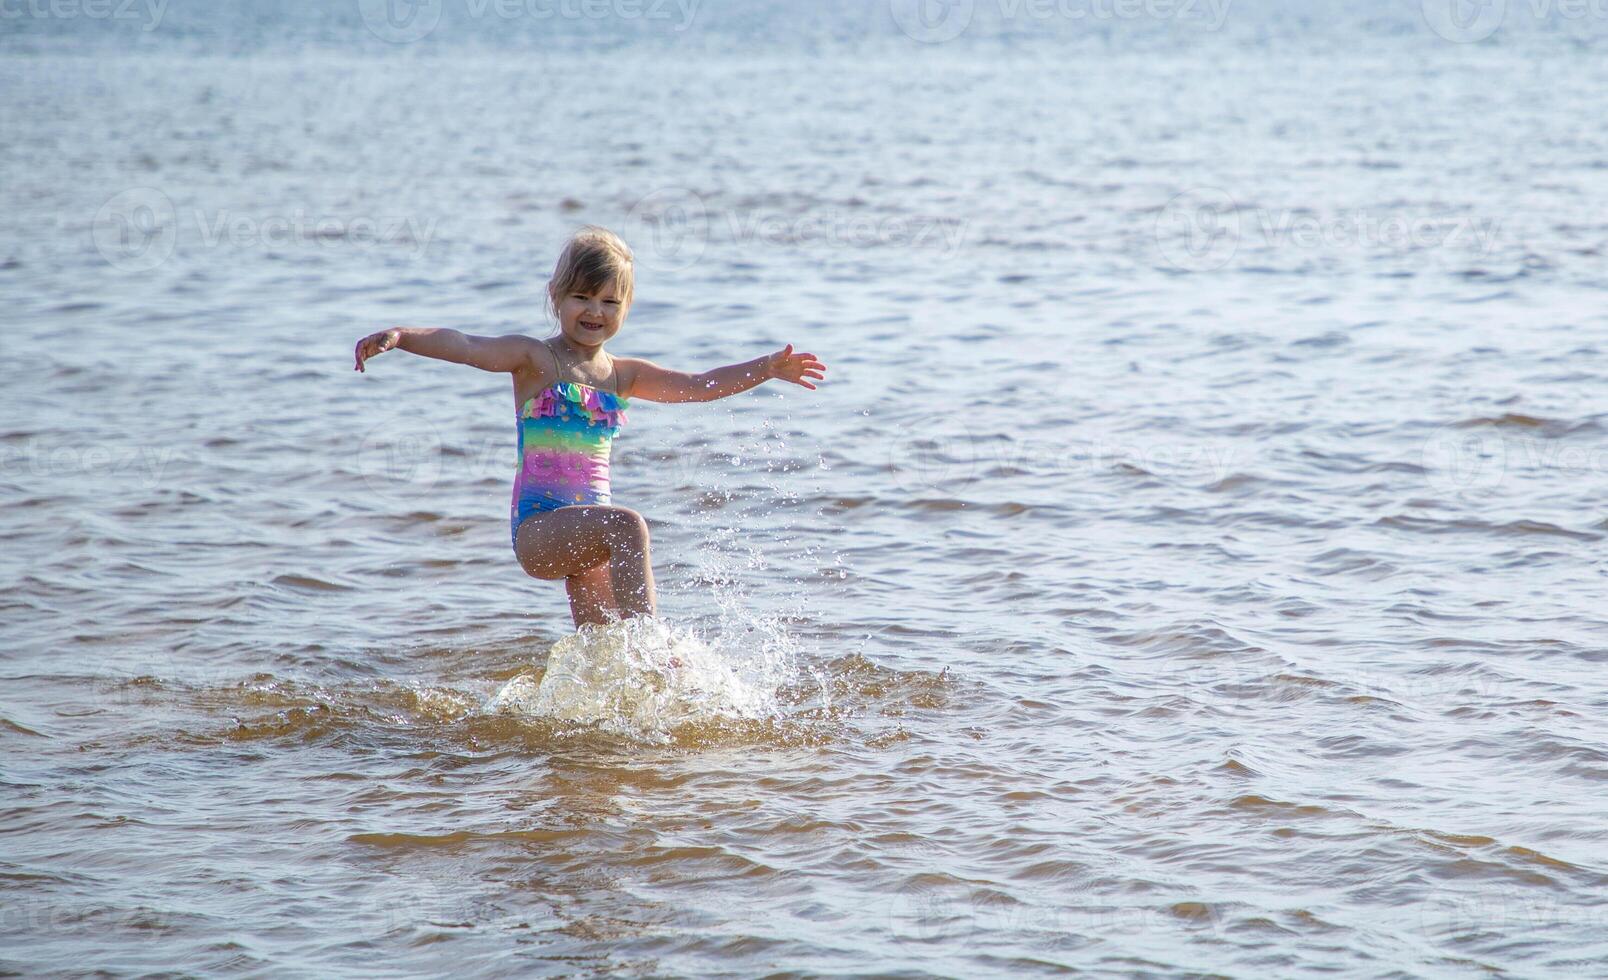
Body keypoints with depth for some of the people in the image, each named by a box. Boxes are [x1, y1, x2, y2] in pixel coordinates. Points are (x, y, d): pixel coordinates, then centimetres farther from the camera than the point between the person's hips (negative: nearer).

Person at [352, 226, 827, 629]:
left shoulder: (622, 375, 13)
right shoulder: (534, 359, -2)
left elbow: (698, 385, 13)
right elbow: (466, 347, -16)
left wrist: (766, 369, 3)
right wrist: (398, 336, -32)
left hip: (587, 528, 6)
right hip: (538, 525, -6)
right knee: (627, 525, -32)